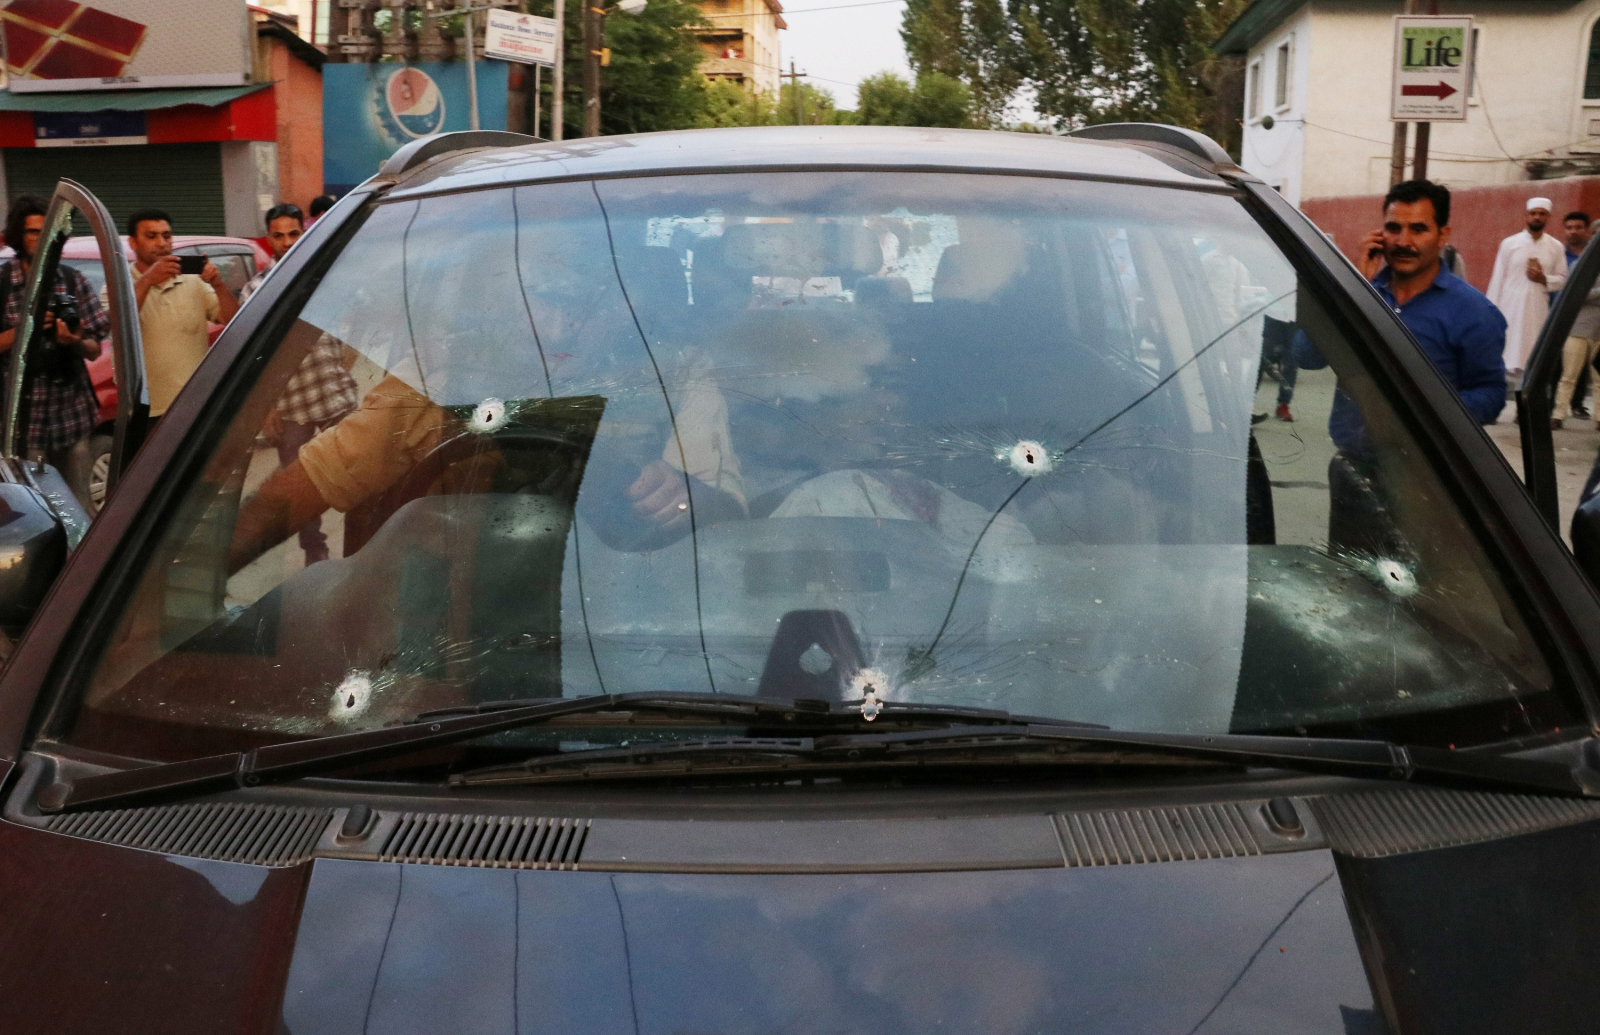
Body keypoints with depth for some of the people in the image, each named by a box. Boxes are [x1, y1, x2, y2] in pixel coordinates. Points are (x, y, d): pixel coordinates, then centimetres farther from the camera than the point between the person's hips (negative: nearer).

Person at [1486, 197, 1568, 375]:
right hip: (1509, 308, -1)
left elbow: (1563, 279, 10)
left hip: (1537, 310, 1)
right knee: (1502, 358, -2)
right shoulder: (1509, 243, 2)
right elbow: (1497, 278, 2)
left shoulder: (1556, 247, 6)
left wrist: (1544, 279, -11)